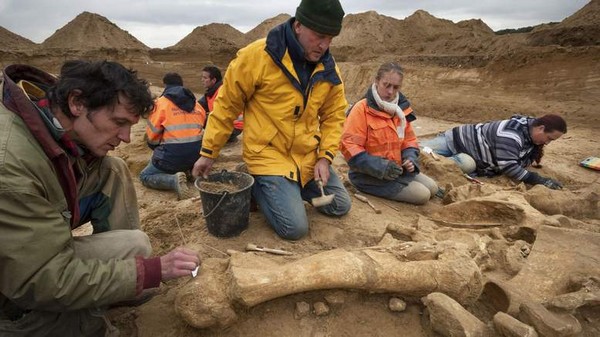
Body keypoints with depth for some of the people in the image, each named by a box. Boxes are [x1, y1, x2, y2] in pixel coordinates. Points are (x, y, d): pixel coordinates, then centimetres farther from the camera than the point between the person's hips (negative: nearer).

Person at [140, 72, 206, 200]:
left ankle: (175, 180, -16)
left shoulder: (161, 102, -3)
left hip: (172, 155, -5)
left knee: (145, 176, 12)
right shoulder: (196, 104, 11)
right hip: (195, 154, 6)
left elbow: (152, 134, 2)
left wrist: (156, 148, 23)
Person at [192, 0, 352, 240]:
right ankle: (258, 186, 14)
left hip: (309, 157, 6)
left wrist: (325, 156, -7)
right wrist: (208, 152, -3)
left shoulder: (328, 68, -1)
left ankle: (290, 187, 29)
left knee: (340, 207, 13)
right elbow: (226, 106, -8)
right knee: (295, 228, -12)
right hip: (269, 155, -6)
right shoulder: (257, 56, -17)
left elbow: (334, 116, 7)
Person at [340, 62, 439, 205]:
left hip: (396, 169, 8)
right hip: (370, 174, -7)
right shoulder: (362, 109, -17)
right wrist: (380, 167, -26)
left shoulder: (401, 108, 5)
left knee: (432, 188, 9)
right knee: (421, 195, -12)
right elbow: (349, 145, -22)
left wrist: (410, 159, -7)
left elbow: (409, 140, 15)